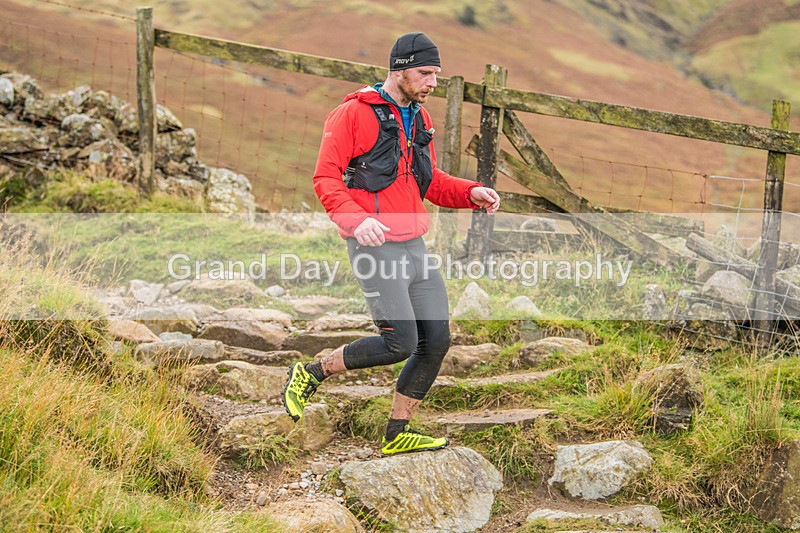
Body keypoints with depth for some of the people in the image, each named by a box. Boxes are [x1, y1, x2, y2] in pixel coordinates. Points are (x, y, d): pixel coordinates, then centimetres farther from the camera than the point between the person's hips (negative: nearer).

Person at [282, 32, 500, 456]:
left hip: (414, 247, 8)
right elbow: (325, 179, -12)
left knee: (437, 341, 4)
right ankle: (310, 374, 7)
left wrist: (472, 193, 4)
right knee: (400, 343, -13)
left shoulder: (420, 118, 15)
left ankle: (397, 435, 17)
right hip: (374, 247, -8)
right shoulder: (353, 114, -9)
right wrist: (357, 219, -29)